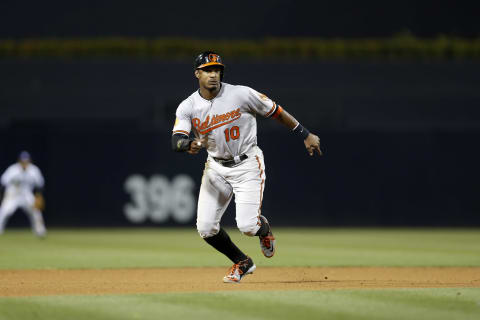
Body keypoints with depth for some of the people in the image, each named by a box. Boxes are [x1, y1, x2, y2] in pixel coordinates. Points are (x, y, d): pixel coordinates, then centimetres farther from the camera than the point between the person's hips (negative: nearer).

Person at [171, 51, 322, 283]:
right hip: (216, 168, 3)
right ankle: (242, 263, 21)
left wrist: (305, 136, 0)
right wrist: (190, 145, -43)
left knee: (247, 225, -17)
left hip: (248, 164, -3)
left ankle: (264, 228, 23)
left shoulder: (241, 94, -13)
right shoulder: (188, 107, -7)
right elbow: (176, 141, -19)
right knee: (206, 228, -4)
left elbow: (275, 112, -4)